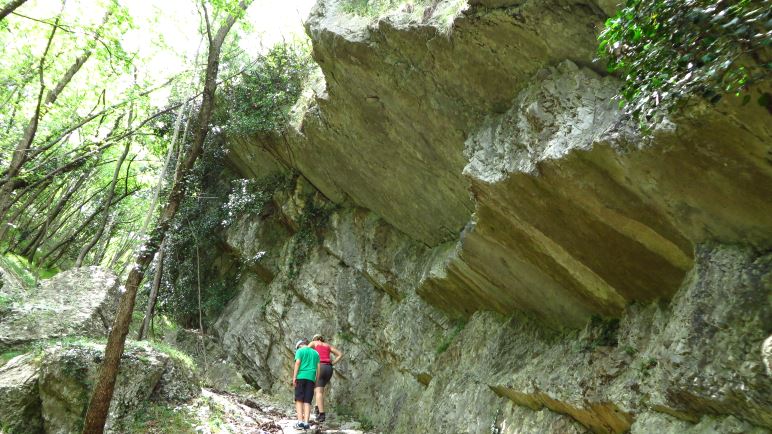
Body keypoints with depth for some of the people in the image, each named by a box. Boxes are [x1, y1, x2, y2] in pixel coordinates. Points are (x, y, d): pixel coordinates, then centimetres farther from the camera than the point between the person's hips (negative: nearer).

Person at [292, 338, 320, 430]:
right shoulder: (315, 353, 19)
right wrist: (317, 381, 15)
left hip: (301, 377, -3)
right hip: (311, 378, 3)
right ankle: (306, 423, -6)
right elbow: (318, 368, 13)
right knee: (307, 401, 3)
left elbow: (297, 363, -6)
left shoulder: (300, 351, 7)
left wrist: (294, 377, -8)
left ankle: (300, 422, -11)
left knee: (299, 400, -1)